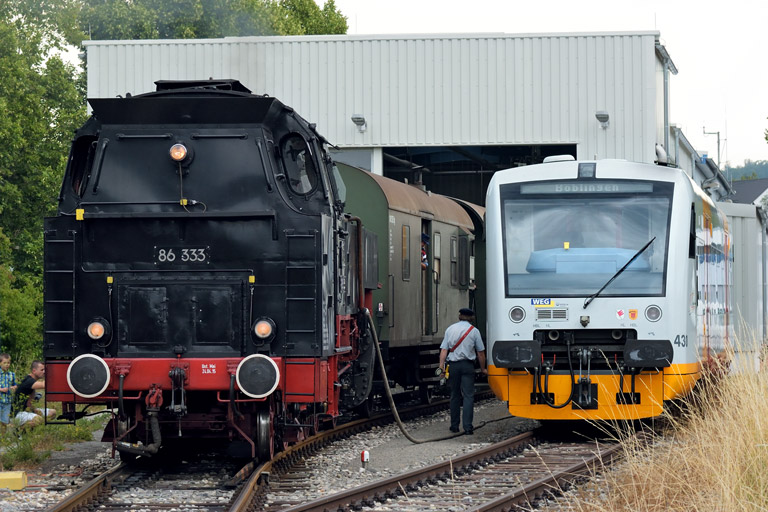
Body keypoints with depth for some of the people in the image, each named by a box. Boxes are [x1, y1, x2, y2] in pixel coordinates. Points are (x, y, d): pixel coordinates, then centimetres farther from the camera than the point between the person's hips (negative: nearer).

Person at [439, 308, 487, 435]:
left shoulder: (450, 329, 5)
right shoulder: (474, 331, 0)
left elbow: (444, 349, -2)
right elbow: (480, 352, 4)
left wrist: (441, 366, -5)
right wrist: (483, 369, 15)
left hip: (453, 365, 2)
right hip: (467, 365, -2)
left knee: (455, 396, 12)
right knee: (468, 396, -3)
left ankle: (454, 425, 15)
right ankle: (468, 427, -12)